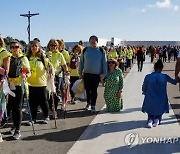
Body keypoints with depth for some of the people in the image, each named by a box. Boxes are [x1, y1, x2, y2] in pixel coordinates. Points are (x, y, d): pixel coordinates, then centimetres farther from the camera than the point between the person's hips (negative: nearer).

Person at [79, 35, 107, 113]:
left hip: (97, 74, -2)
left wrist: (104, 73, -4)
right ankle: (88, 103, 26)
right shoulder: (85, 50, 6)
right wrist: (80, 72, 8)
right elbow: (81, 62, 11)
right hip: (86, 74, 2)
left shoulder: (101, 51, 2)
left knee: (94, 90, 0)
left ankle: (93, 106, 9)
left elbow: (104, 63, 3)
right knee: (87, 90, 8)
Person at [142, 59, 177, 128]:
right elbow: (174, 82, 18)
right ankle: (157, 120, -8)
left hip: (150, 101, 0)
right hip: (161, 101, 0)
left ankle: (150, 120, -9)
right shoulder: (164, 77, -3)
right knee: (159, 114, 25)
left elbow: (143, 89, 8)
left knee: (150, 114, 23)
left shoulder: (148, 77, -4)